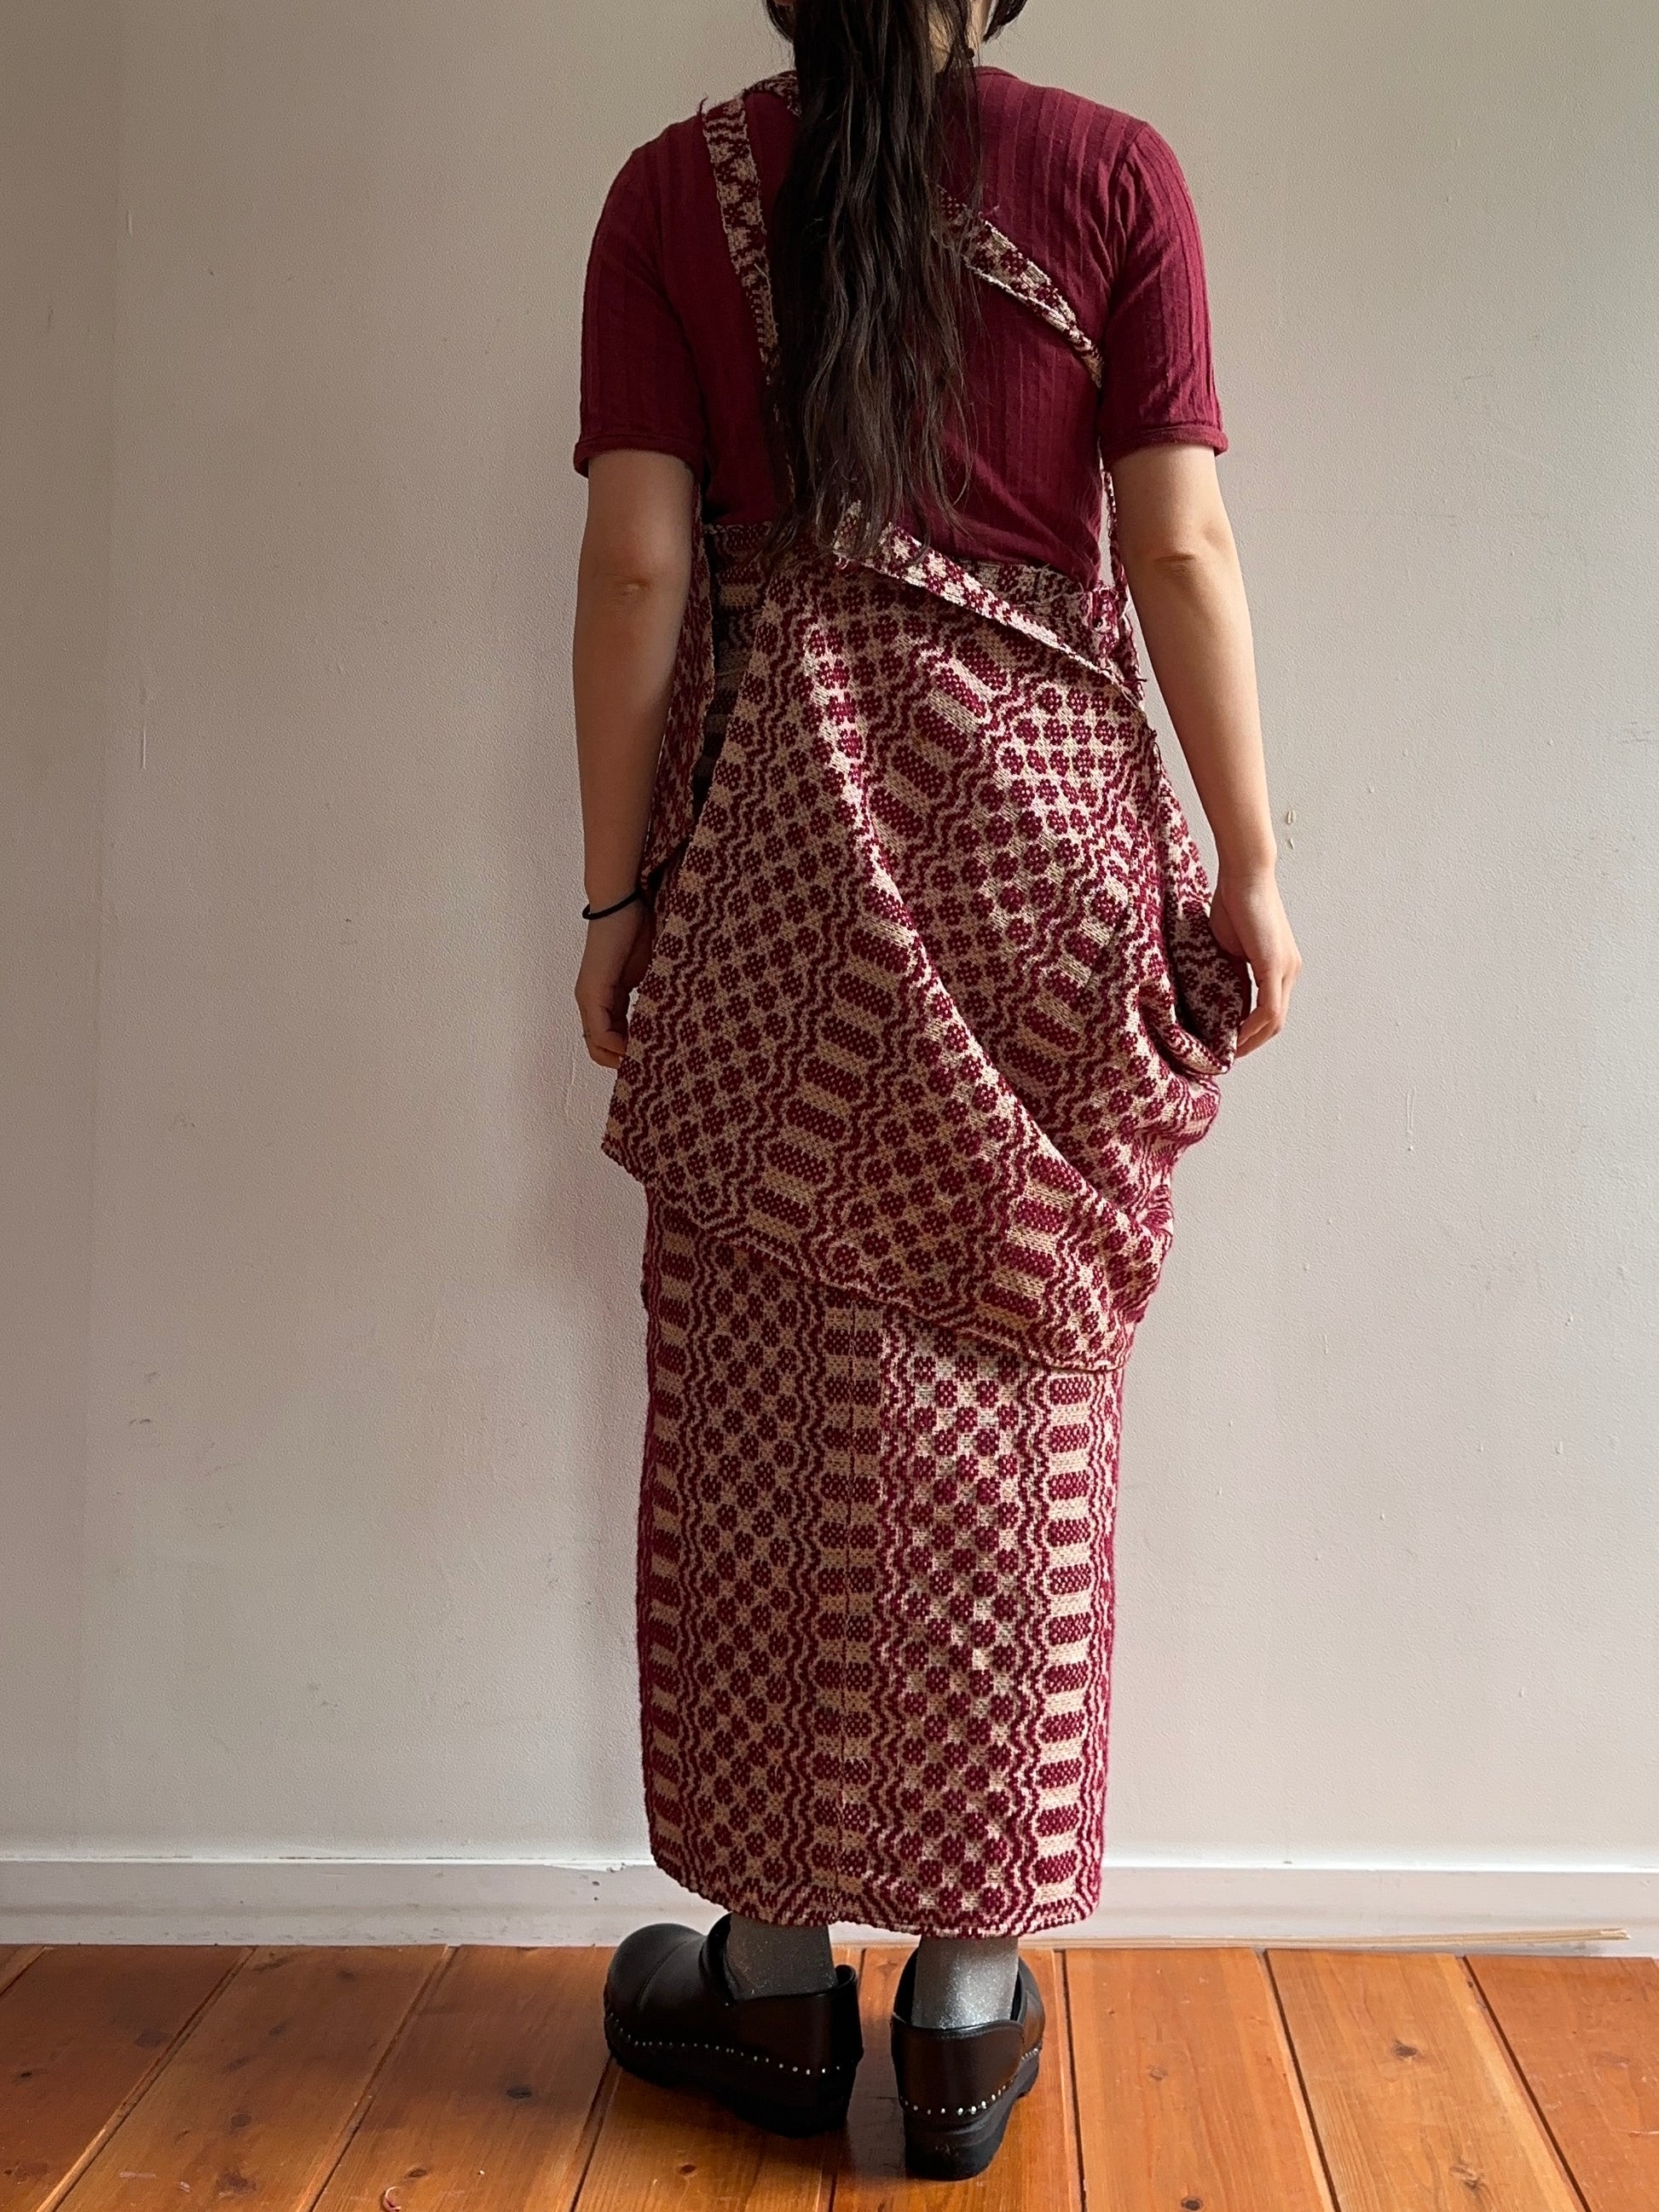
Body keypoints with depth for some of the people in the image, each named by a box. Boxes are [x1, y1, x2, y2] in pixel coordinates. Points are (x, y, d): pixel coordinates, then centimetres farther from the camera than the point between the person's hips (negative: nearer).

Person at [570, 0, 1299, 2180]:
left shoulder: (676, 193, 4)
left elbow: (639, 565, -2)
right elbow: (1182, 551, -3)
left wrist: (615, 897, 3)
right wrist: (1252, 869, 3)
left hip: (778, 861, 0)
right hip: (1044, 843, 0)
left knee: (769, 1405, 7)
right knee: (1015, 1414, 6)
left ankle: (777, 1974, 20)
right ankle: (972, 1997, 17)